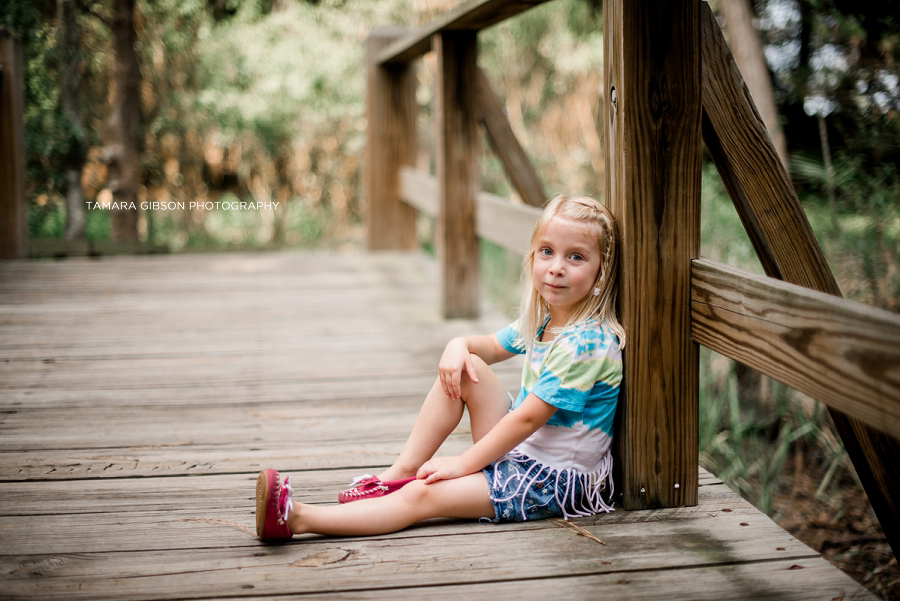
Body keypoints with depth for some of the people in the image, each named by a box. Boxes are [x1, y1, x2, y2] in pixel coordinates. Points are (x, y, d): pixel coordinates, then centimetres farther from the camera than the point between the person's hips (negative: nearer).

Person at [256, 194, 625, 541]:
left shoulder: (584, 344, -23)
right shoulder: (540, 321, 6)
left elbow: (527, 417, -23)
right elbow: (493, 346, 22)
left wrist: (464, 463, -18)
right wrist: (460, 344, -2)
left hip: (556, 480, -9)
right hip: (517, 449, 9)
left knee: (421, 496, -20)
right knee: (464, 365, -5)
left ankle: (297, 517, -28)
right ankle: (401, 472, -2)